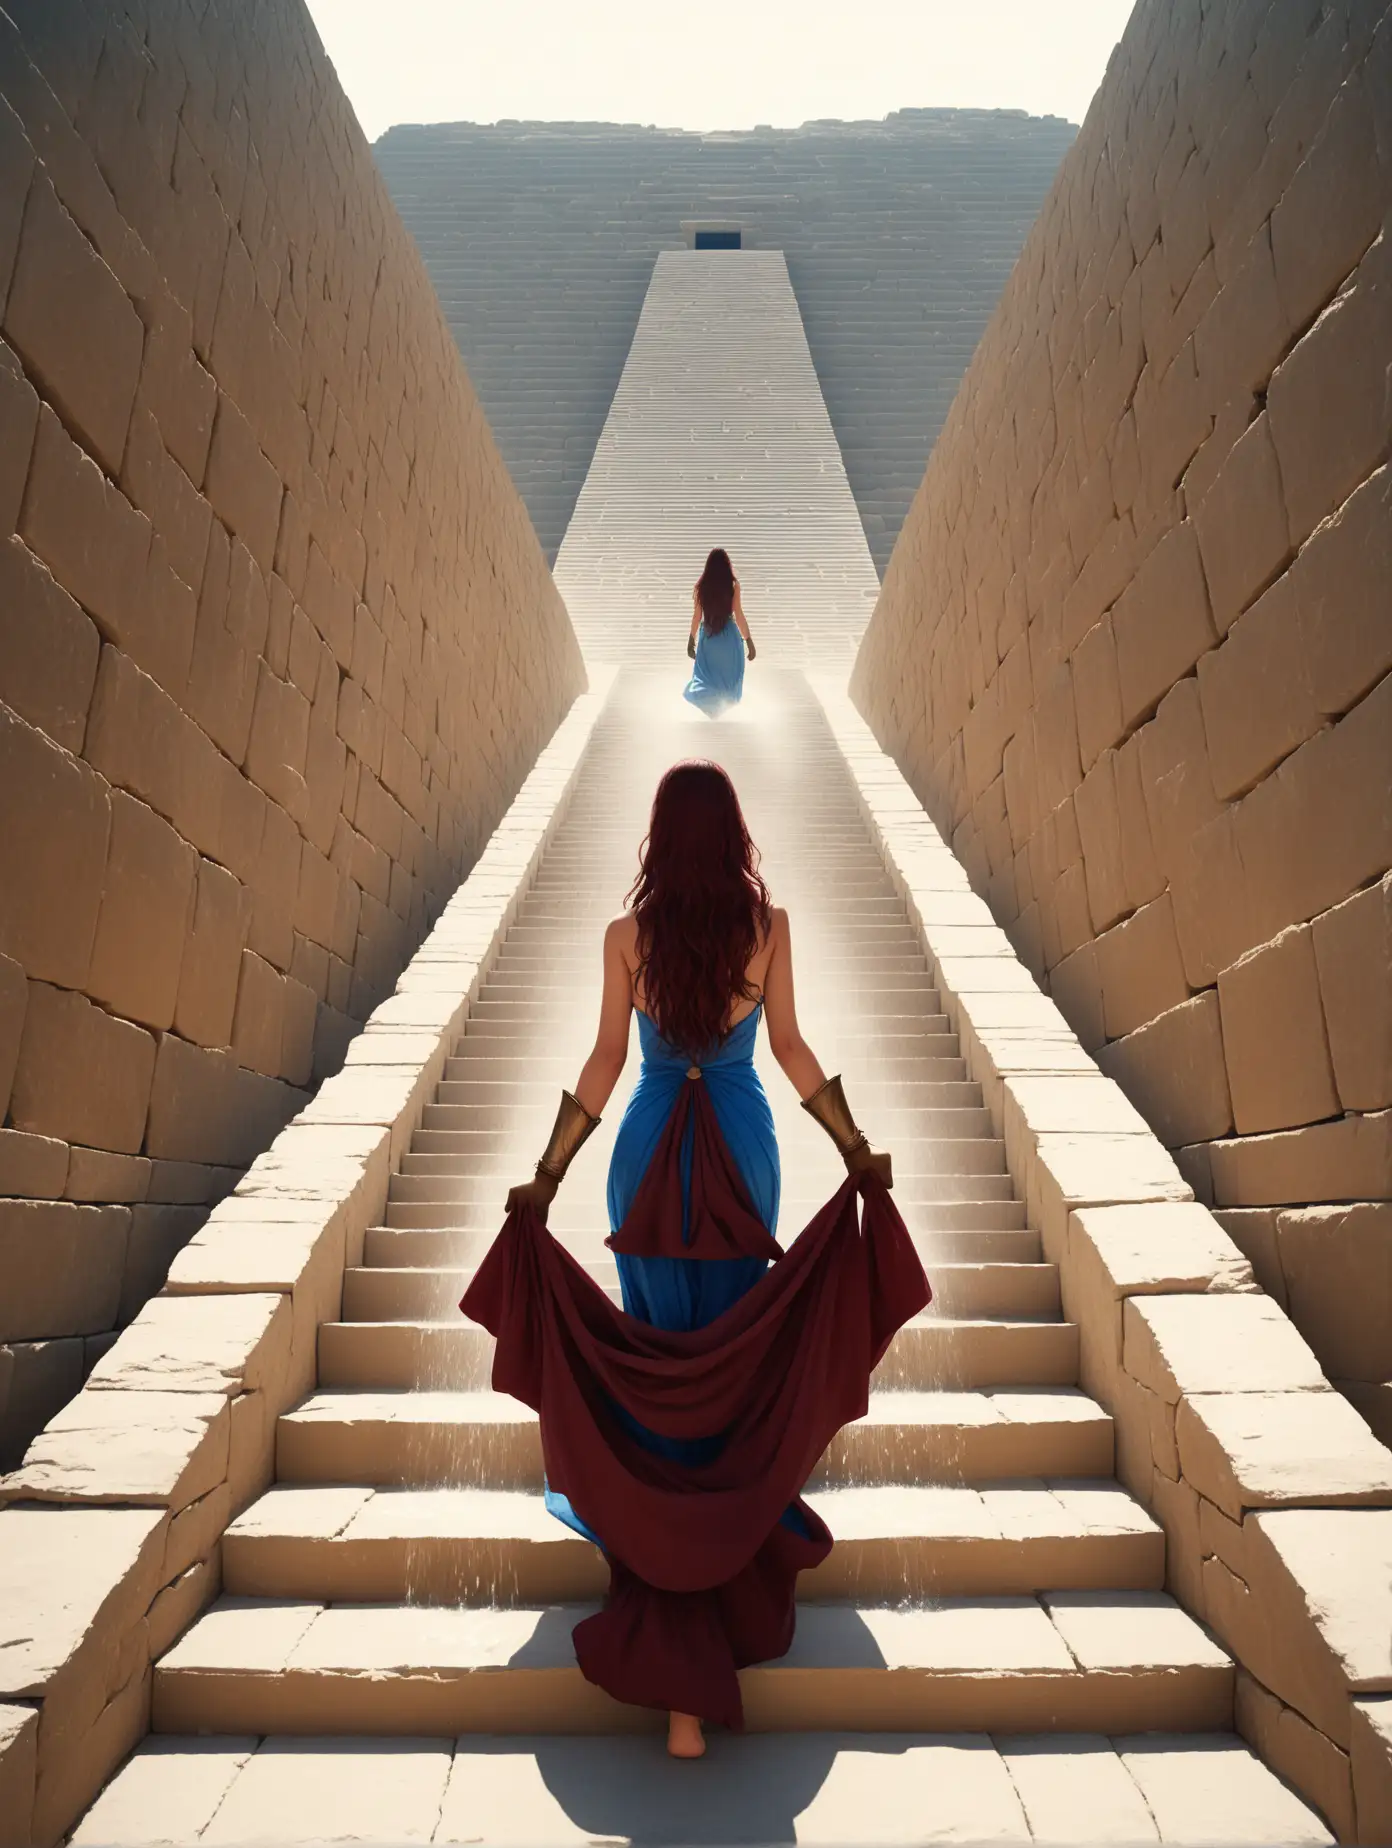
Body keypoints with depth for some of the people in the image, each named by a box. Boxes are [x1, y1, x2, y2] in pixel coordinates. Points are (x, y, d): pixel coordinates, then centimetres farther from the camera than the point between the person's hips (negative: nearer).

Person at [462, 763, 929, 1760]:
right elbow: (790, 1048, -5)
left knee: (656, 1338, 15)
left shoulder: (627, 935, -8)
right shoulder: (770, 924, -7)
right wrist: (858, 1149, 5)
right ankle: (738, 1499, 40)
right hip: (743, 1144, 1)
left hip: (653, 1150, 0)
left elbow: (606, 1061, -8)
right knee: (740, 1331, 20)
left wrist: (547, 1174, -1)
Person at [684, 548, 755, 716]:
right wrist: (748, 640, -3)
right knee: (728, 680, 13)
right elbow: (738, 615, -10)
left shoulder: (701, 585, -4)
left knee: (707, 677, 12)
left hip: (707, 636, 2)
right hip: (728, 636, -2)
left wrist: (691, 640, 9)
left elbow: (696, 616, -1)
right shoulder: (733, 584, -10)